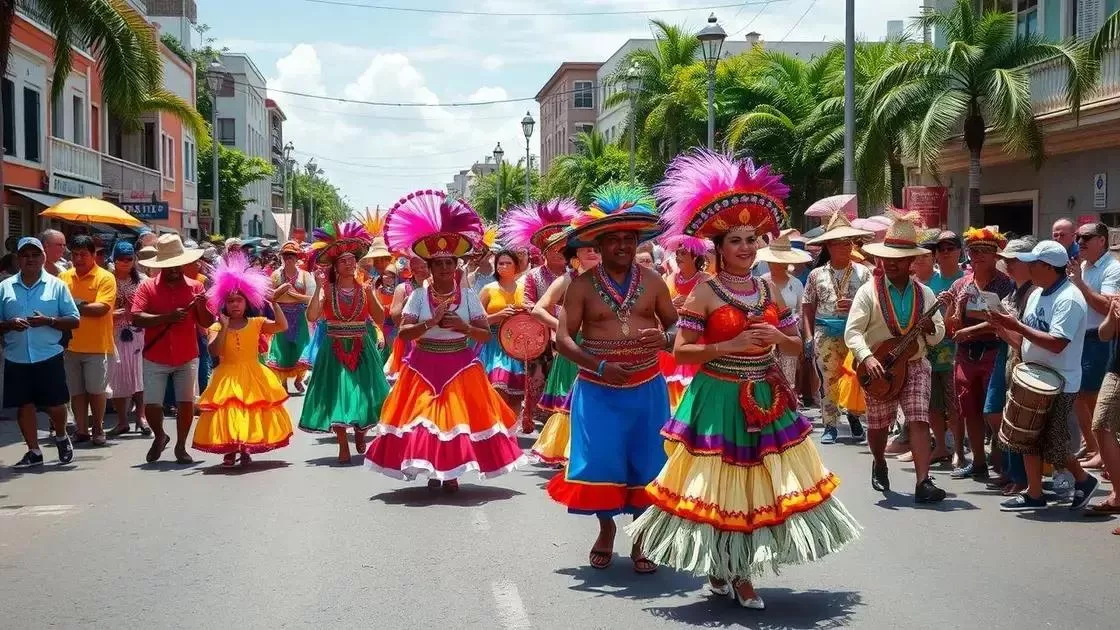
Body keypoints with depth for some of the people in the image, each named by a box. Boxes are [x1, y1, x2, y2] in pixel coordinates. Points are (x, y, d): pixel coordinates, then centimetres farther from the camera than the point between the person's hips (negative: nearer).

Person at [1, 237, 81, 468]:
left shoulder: (57, 286, 2)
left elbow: (74, 320, 1)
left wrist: (48, 321, -15)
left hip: (49, 357, -2)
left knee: (55, 404, 2)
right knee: (24, 405, 5)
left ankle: (61, 437, 31)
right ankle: (34, 451, 17)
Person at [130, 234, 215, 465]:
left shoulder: (195, 287, 3)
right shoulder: (147, 287, -2)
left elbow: (207, 323, 1)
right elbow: (136, 318, -15)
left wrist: (201, 306, -20)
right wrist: (167, 317, -25)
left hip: (187, 358, 1)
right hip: (155, 359, -1)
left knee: (186, 403, -1)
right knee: (151, 406, -1)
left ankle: (180, 446, 16)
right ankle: (160, 437, 28)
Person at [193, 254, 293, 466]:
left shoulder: (256, 323, 1)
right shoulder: (217, 327, -1)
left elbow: (282, 326, -10)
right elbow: (213, 351, -15)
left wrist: (274, 303, -13)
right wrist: (224, 327, -19)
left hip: (253, 376, 1)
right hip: (227, 376, -1)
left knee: (252, 412, 2)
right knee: (228, 414, -6)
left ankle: (246, 449, 17)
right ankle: (230, 450, 9)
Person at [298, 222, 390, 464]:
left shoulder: (364, 288, 2)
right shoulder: (327, 289, -3)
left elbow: (379, 318, -5)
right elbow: (312, 316, -17)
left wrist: (371, 293, -14)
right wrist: (319, 288, -19)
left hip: (361, 348, 1)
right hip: (335, 349, -1)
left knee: (362, 392, 3)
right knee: (337, 395, -1)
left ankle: (360, 436, 28)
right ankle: (343, 446, 8)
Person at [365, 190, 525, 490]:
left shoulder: (468, 295, -1)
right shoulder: (419, 295, -2)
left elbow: (486, 335, -2)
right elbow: (403, 333, -10)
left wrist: (465, 327, -20)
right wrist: (431, 323, -23)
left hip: (460, 367, 0)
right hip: (424, 367, 0)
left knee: (459, 413, -1)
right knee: (426, 414, -1)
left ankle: (452, 472, 10)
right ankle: (433, 471, 12)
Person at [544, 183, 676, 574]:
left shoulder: (652, 281, 4)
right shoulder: (582, 286, -3)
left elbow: (675, 324, 14)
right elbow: (563, 338, -5)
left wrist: (664, 338, -9)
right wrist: (599, 366, -18)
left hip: (646, 387, 2)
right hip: (598, 389, -2)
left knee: (645, 462, 5)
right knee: (601, 461, 1)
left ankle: (639, 540, 21)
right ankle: (606, 530, 28)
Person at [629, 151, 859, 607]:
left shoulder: (769, 290, 8)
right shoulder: (705, 291, -8)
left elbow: (796, 346, 13)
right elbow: (681, 351, -11)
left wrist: (776, 338, -8)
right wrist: (732, 345, -19)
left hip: (765, 400, 5)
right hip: (719, 399, -5)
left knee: (759, 484, 7)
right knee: (721, 487, -1)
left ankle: (741, 573, 17)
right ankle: (719, 570, 14)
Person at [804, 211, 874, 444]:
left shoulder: (862, 272, 7)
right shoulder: (817, 275, 8)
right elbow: (807, 309, 9)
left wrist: (856, 306, -14)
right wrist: (809, 337, 0)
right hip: (826, 334, 0)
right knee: (829, 379, 0)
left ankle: (853, 414, 22)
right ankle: (829, 425, 7)